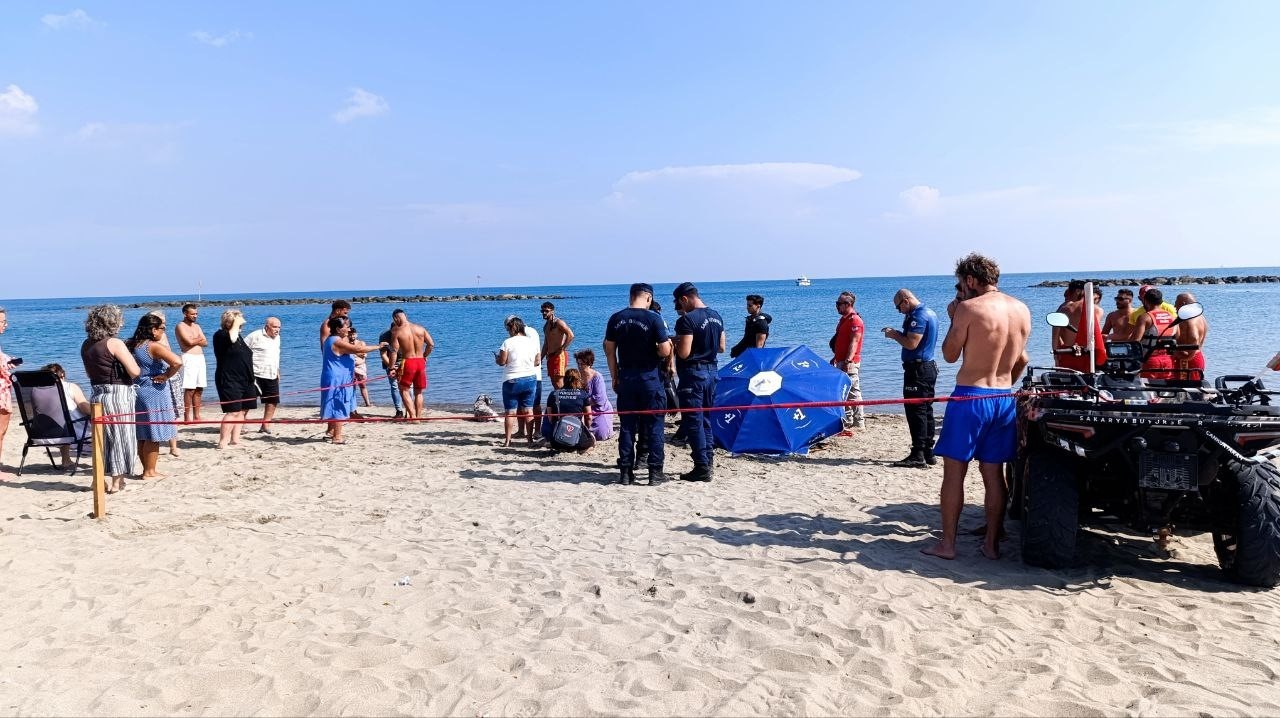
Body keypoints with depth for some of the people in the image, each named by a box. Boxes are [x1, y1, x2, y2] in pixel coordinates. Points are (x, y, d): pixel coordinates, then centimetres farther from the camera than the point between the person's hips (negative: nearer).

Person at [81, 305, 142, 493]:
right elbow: (135, 371, -17)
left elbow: (90, 372, 19)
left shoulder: (86, 345, 7)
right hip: (118, 395, -7)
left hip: (96, 394, 7)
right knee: (120, 437, 4)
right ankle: (116, 482, 9)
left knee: (102, 438, 16)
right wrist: (129, 358, 2)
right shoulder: (114, 343, -14)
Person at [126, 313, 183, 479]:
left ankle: (146, 468, 23)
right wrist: (165, 376, -15)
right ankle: (150, 471, 4)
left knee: (142, 434, 14)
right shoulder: (155, 346, -15)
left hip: (136, 390, 8)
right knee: (153, 434, 0)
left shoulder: (131, 345, 7)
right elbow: (177, 362, -29)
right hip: (153, 392, -8)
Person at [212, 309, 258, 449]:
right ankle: (223, 442, -11)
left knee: (243, 411, 8)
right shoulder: (220, 335, -8)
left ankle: (235, 439, 13)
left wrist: (251, 379, 25)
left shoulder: (239, 336, 18)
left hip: (245, 381, 9)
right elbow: (231, 338, -33)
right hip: (230, 381, -9)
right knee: (233, 412, -13)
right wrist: (235, 324, -19)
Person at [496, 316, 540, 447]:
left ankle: (507, 440, 5)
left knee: (510, 412, 2)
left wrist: (496, 358, 11)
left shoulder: (508, 342, -11)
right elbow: (538, 361, 8)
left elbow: (501, 362, -11)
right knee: (528, 411, 10)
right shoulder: (532, 341, 3)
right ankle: (530, 438, 11)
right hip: (530, 379, 4)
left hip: (512, 380, -4)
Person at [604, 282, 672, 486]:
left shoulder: (616, 318, 3)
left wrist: (615, 377, 13)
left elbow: (609, 350, 6)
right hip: (649, 377, -4)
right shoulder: (653, 318, -10)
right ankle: (655, 472, 6)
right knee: (654, 426, 5)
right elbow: (665, 351, -15)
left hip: (625, 378, 4)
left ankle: (626, 472, 12)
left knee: (627, 426, 9)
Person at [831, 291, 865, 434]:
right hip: (841, 361, 10)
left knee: (851, 393, -9)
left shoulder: (855, 320, -14)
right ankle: (858, 422, 20)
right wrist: (835, 358, 26)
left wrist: (848, 361, -29)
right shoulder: (843, 319, 17)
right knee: (854, 393, 13)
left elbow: (854, 342, -22)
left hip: (850, 363, -10)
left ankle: (847, 425, -9)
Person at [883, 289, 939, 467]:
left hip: (917, 369, -11)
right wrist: (897, 333, 11)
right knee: (926, 411, 12)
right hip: (929, 367, 11)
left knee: (915, 411, -9)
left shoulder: (919, 316, -16)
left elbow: (911, 344, -23)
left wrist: (894, 335, -8)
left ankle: (918, 455, -9)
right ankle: (928, 453, 17)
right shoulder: (930, 313, 17)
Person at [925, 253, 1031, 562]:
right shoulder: (1022, 310, 7)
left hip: (970, 397, -6)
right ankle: (992, 543, 18)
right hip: (1005, 398, 6)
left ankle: (947, 543, 5)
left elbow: (950, 355, -5)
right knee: (994, 473, 12)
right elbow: (1020, 359, 16)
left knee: (954, 471, 2)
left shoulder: (968, 308, -13)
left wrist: (953, 318, 6)